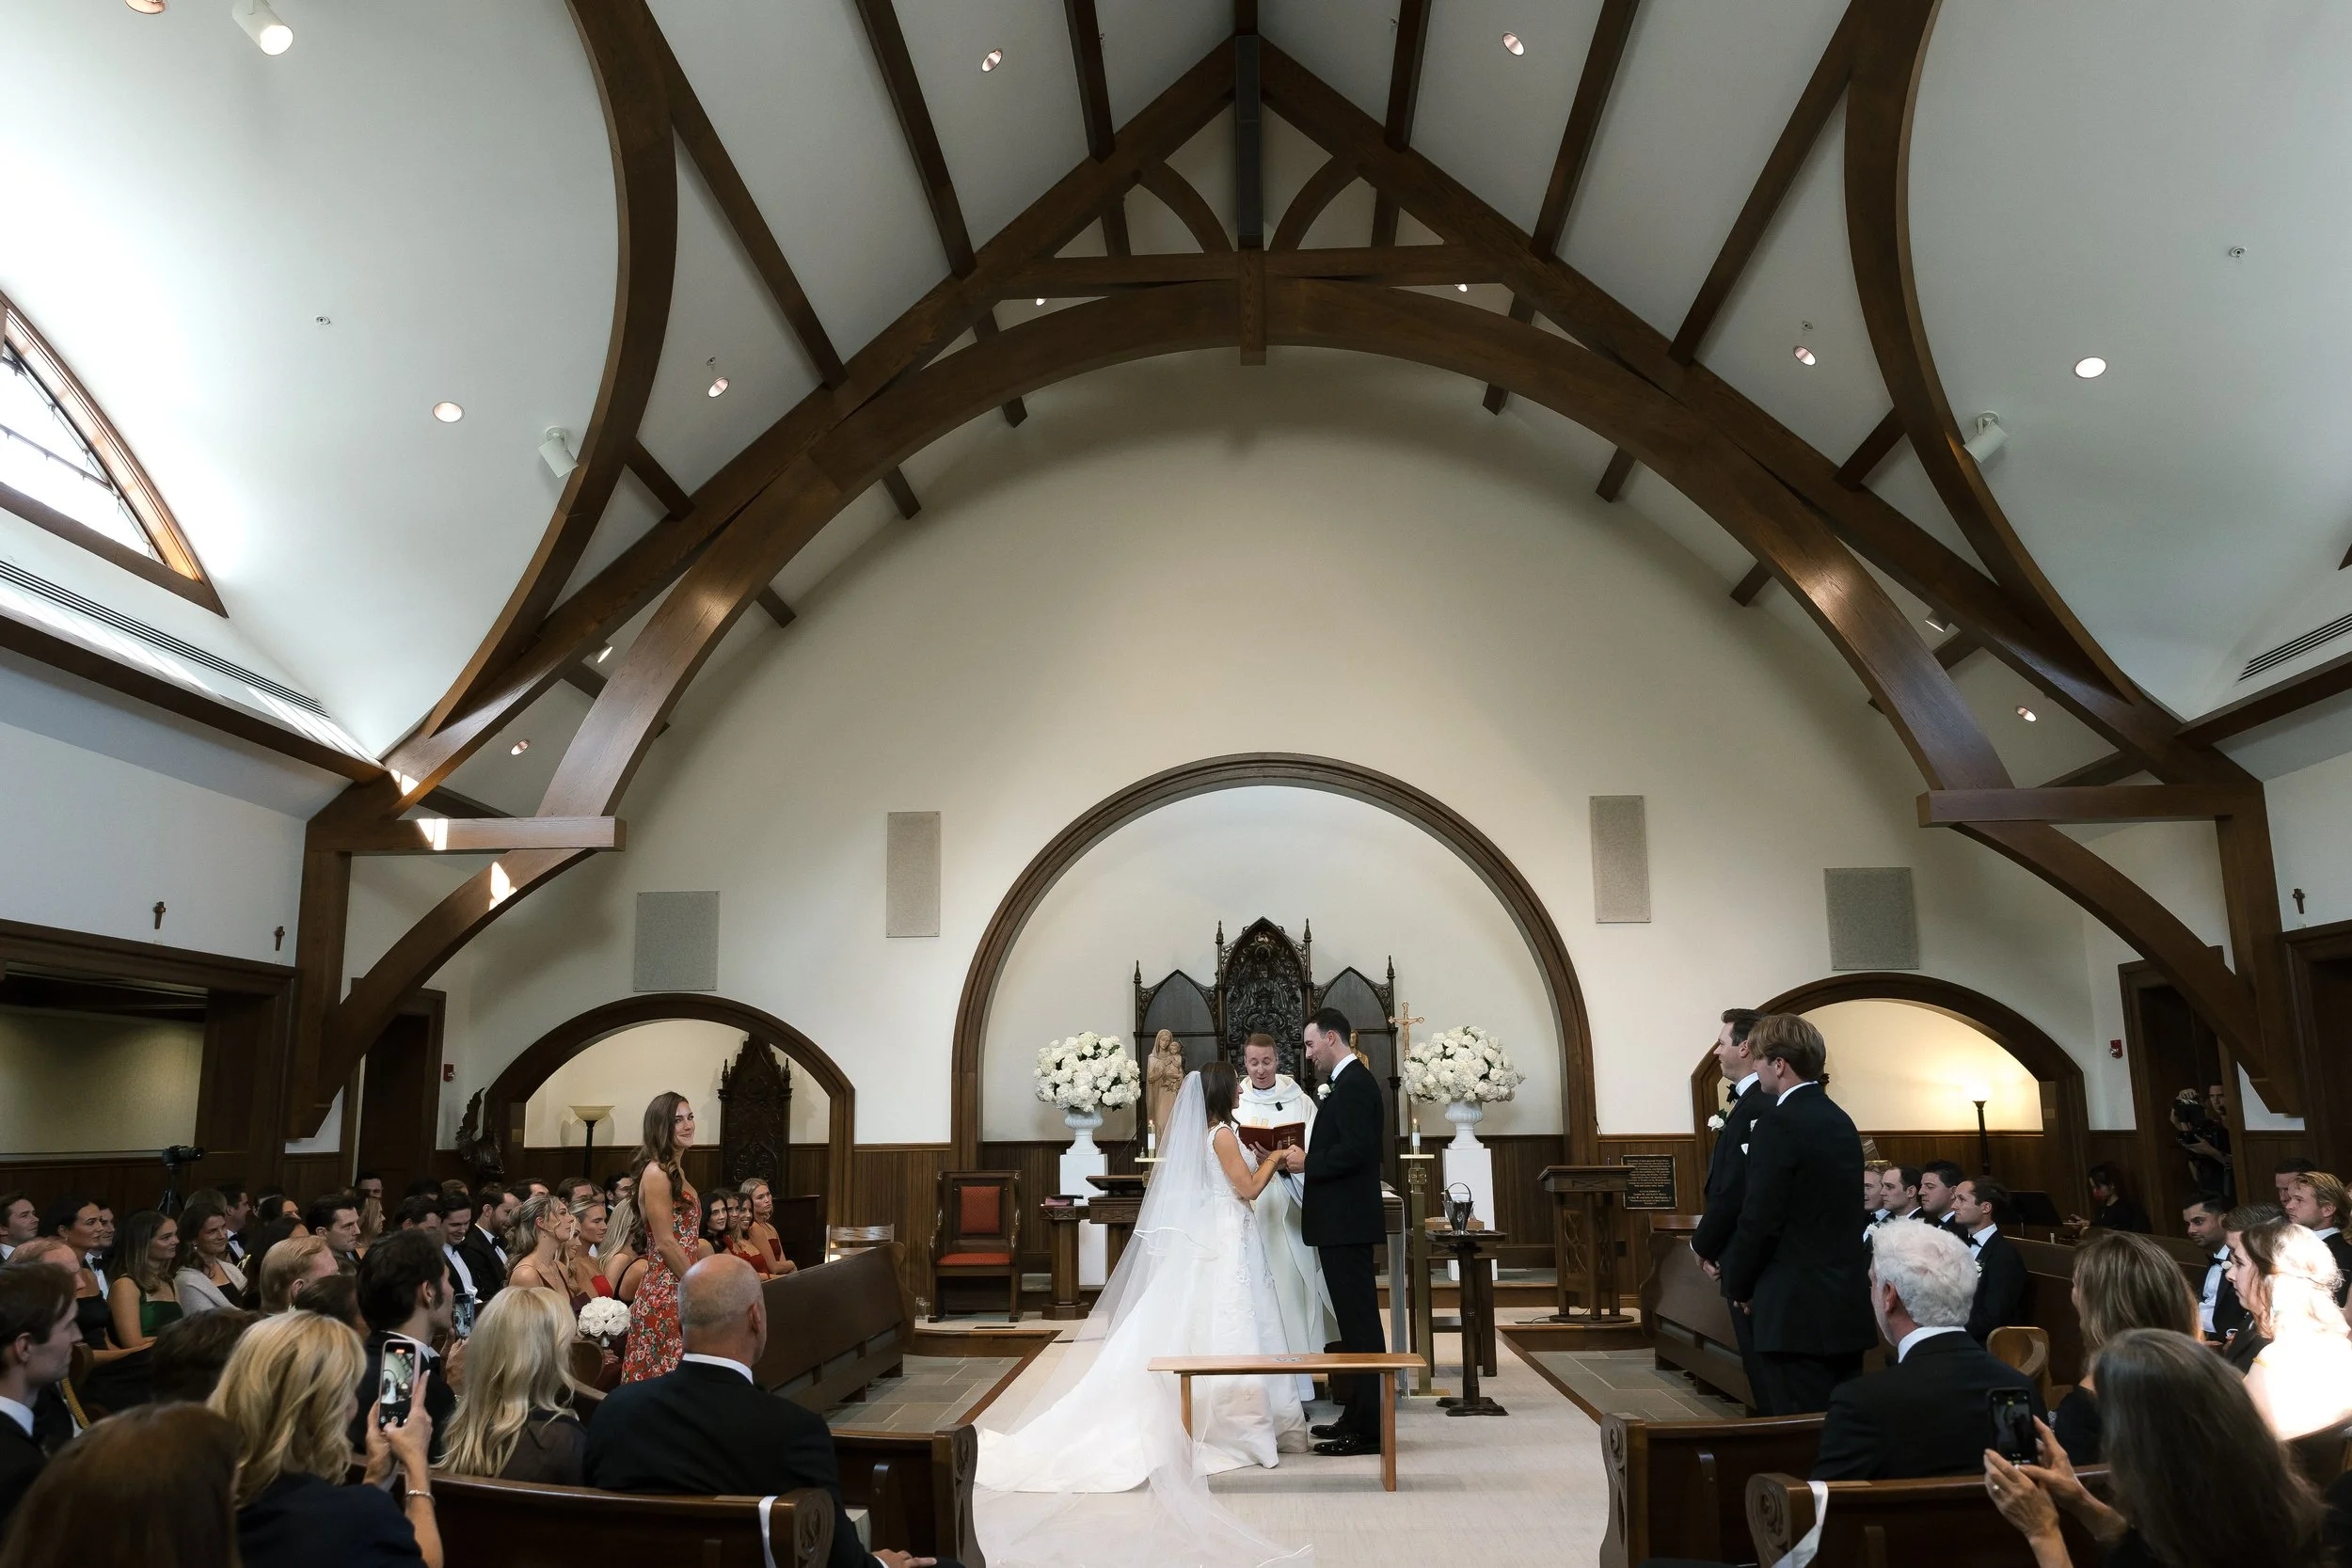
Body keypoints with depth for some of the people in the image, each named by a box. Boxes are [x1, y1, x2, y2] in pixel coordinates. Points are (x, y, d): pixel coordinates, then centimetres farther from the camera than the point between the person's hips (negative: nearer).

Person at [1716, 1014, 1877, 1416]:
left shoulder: (1779, 1123, -15)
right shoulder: (1841, 1121, 11)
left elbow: (1760, 1219, -17)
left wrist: (1738, 1285, -1)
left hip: (1798, 1308, -9)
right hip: (1848, 1304, 9)